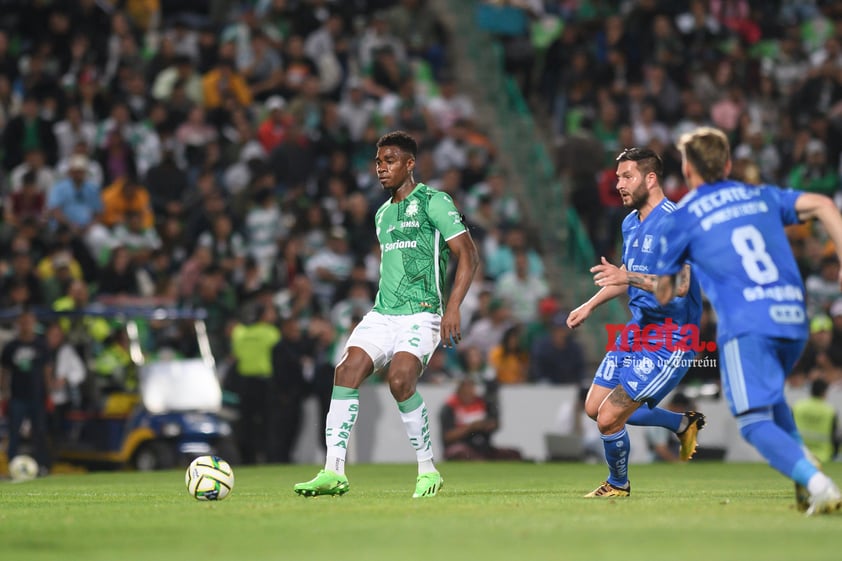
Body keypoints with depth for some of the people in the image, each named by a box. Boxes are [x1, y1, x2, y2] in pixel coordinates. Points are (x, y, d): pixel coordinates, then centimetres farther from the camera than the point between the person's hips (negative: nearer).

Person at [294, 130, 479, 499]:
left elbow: (468, 255, -9)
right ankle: (334, 471, -17)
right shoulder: (382, 214, 20)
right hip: (382, 313, 7)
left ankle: (428, 471, -9)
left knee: (399, 379, -26)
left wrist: (452, 308, -18)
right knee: (346, 371, -15)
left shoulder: (433, 202, -3)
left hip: (420, 315, -7)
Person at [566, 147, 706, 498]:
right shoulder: (630, 223, 11)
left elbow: (679, 285, -29)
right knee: (594, 408, 11)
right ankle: (683, 423, 26)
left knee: (609, 418, -12)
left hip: (669, 339, -10)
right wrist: (589, 306, 23)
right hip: (637, 331, 10)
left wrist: (628, 278, -40)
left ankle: (618, 485, 18)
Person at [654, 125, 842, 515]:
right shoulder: (763, 197, 20)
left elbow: (663, 293, 15)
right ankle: (805, 478, 11)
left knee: (756, 422, -5)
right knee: (772, 397, 29)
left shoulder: (681, 217, 9)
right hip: (794, 318, 5)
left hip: (746, 325, -5)